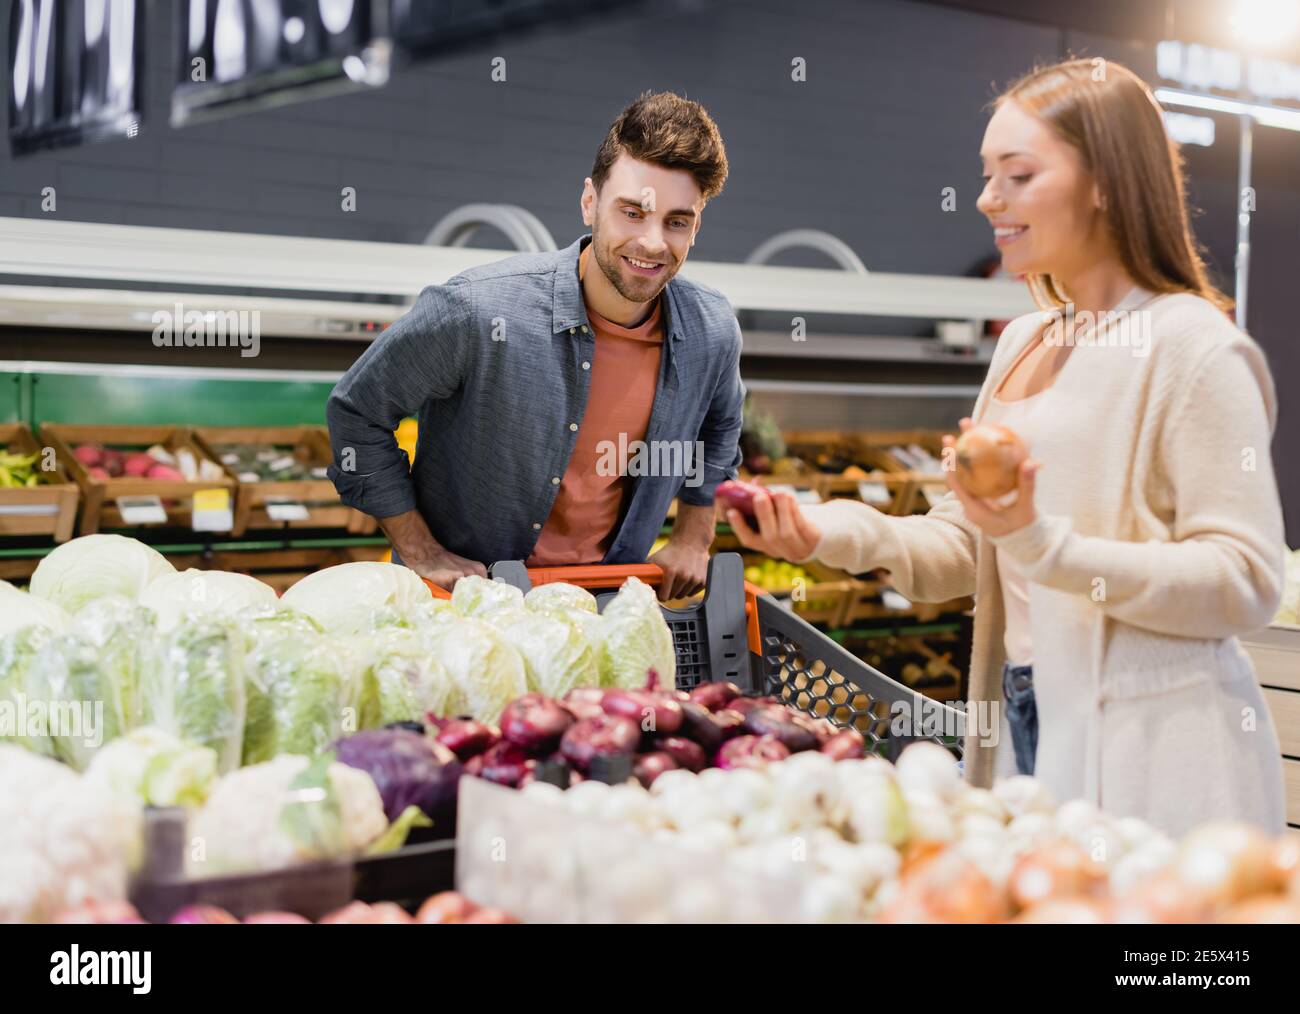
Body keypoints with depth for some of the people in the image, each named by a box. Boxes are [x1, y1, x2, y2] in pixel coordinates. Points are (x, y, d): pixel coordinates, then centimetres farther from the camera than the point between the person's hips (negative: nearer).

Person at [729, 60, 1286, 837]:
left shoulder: (1191, 346, -10)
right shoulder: (1023, 344, 13)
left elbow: (1245, 585, -16)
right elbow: (963, 549, 13)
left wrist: (1046, 544, -25)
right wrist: (846, 535, -5)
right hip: (1029, 734, 7)